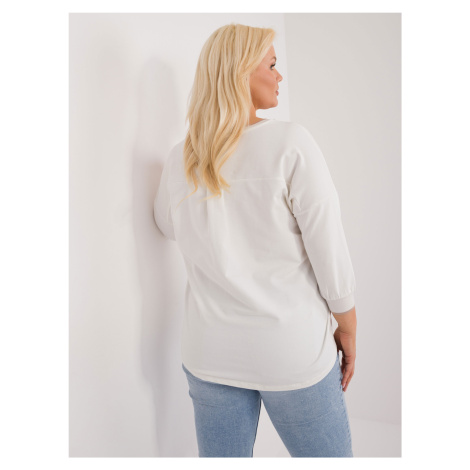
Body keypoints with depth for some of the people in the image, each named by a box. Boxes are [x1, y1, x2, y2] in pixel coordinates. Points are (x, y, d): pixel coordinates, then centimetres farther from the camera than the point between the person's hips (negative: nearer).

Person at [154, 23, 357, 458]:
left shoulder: (180, 160, -2)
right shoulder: (290, 144, -16)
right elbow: (329, 249, -13)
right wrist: (347, 327, 1)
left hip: (209, 354, 5)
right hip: (293, 352, -4)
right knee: (329, 453, 19)